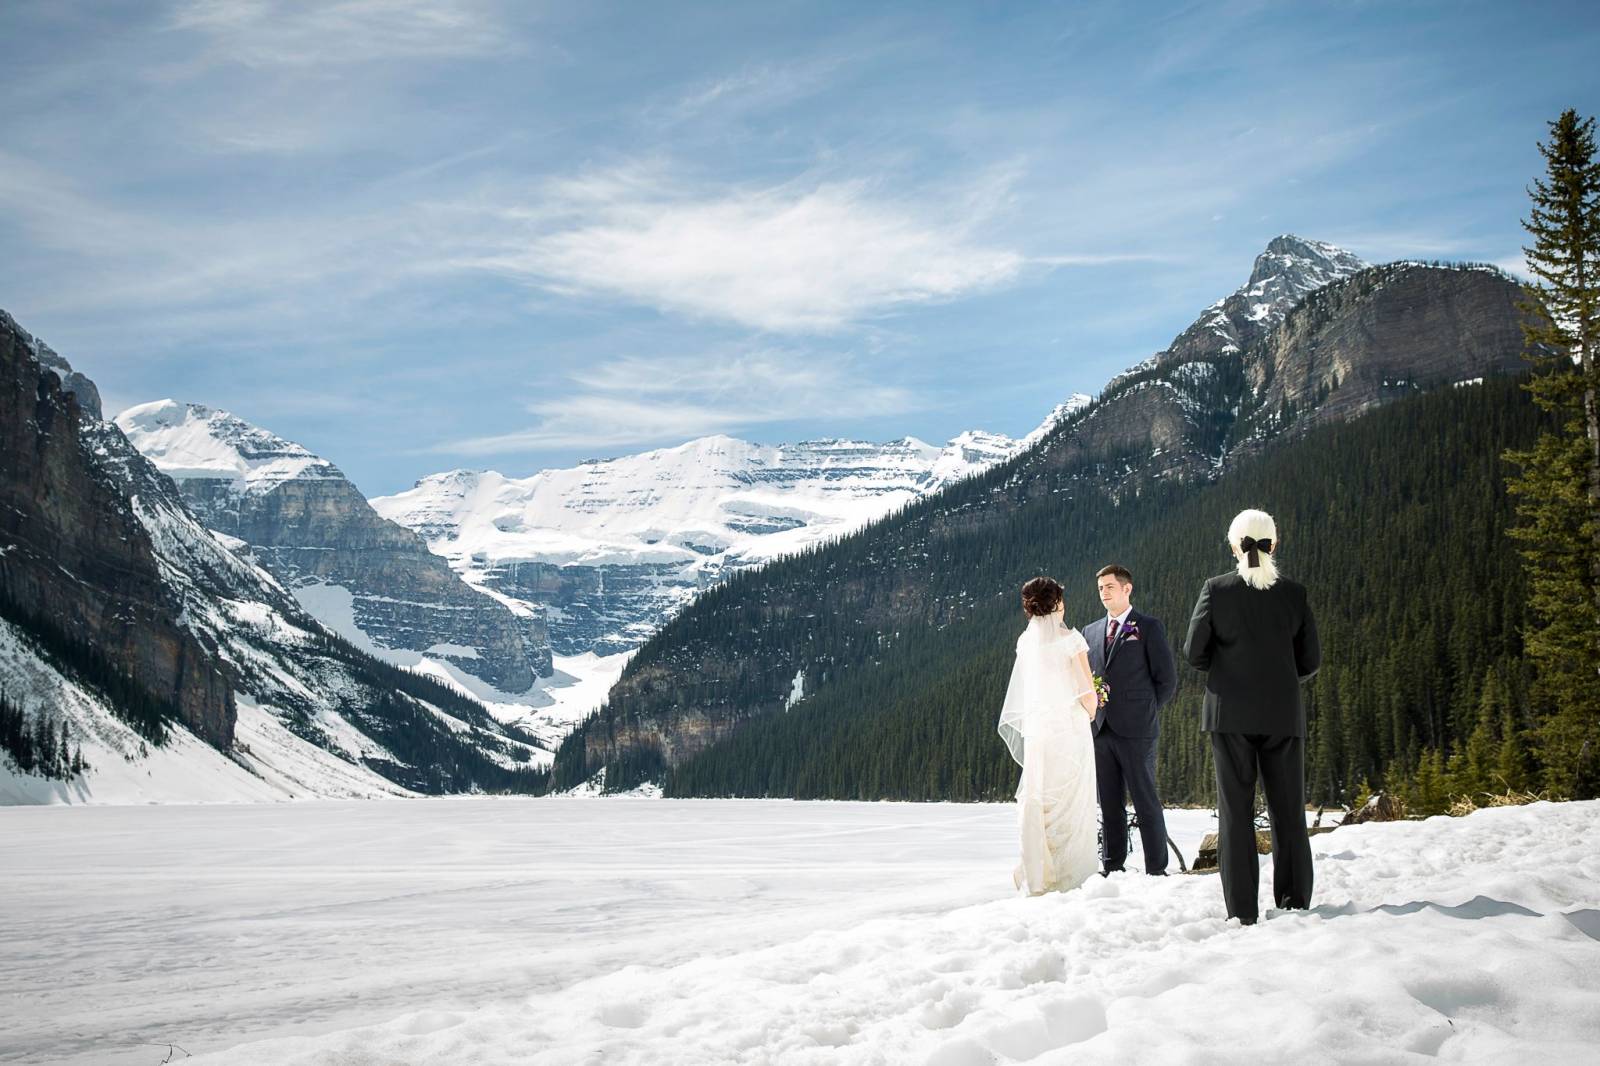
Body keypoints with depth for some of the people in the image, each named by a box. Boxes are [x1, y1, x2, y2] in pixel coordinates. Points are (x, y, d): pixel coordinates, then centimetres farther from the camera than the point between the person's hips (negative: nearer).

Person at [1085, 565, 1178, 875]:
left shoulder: (1149, 627, 1)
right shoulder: (1090, 631, 17)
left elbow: (1167, 679, -1)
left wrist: (1144, 712, -2)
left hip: (1135, 731, -5)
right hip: (1101, 731, 5)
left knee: (1146, 802, -3)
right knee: (1109, 805, 8)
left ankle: (1156, 870, 1)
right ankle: (1112, 867, 13)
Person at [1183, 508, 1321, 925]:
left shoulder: (1216, 589, -5)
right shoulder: (1294, 593, -1)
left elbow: (1194, 651, -3)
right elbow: (1310, 660, 3)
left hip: (1230, 713, -1)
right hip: (1283, 714, 1)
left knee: (1235, 809, 3)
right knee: (1288, 810, 9)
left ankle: (1242, 910, 1)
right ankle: (1295, 903, 10)